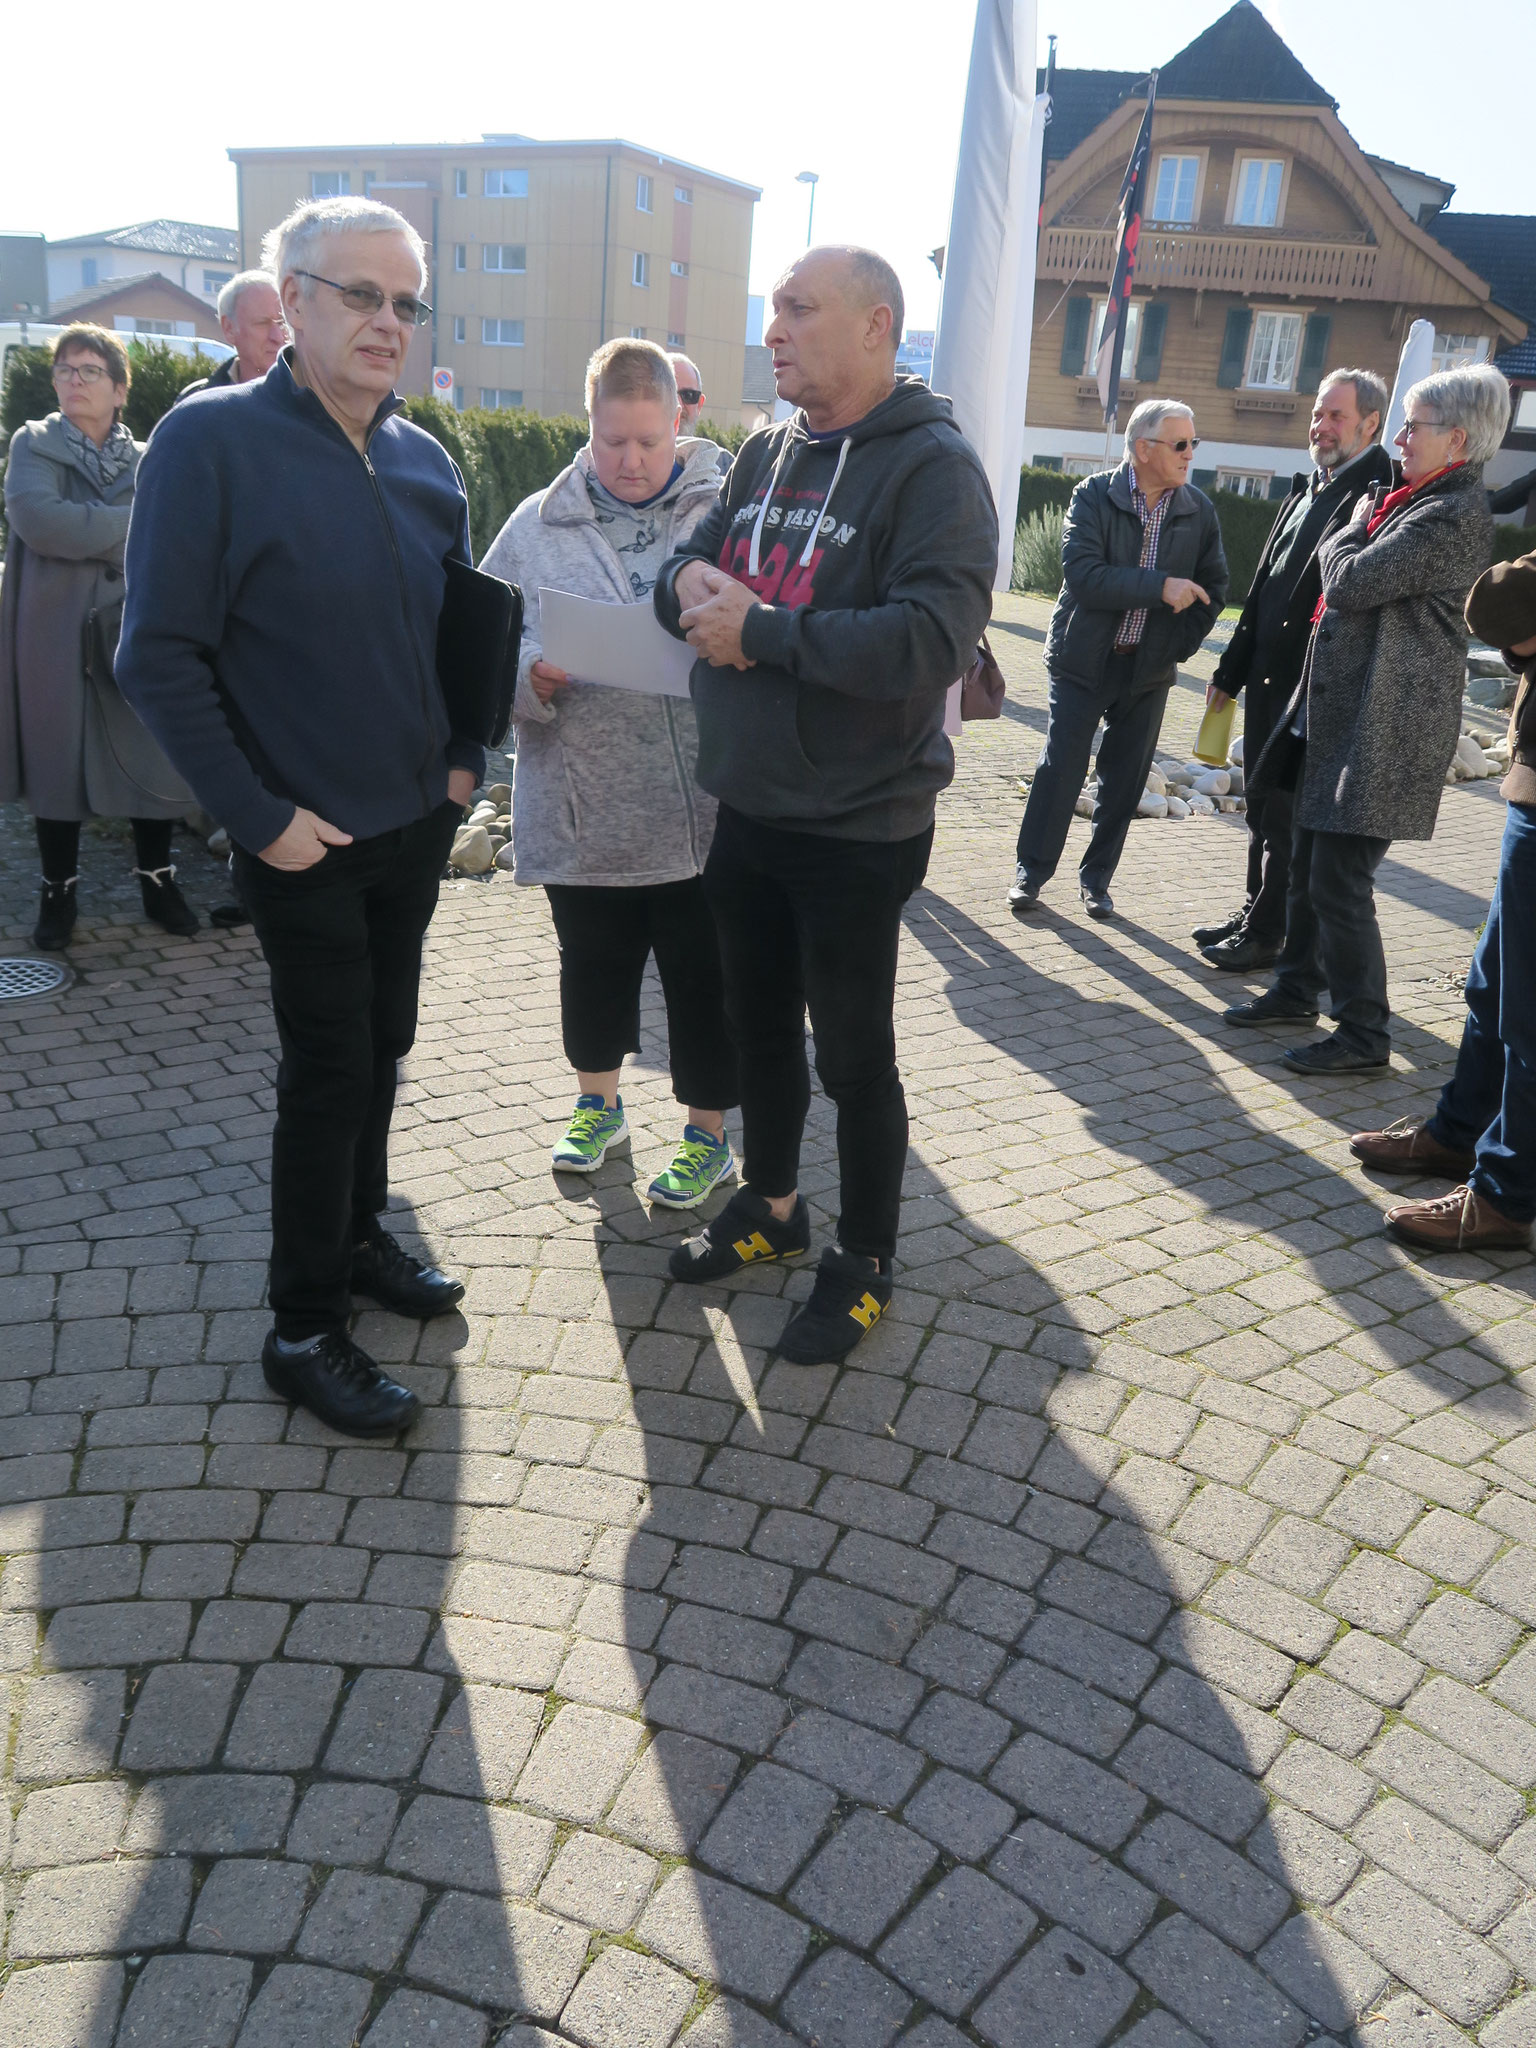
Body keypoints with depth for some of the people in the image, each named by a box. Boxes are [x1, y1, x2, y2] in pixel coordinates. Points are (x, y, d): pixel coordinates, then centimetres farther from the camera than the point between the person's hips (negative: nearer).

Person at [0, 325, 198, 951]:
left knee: (151, 755, 2)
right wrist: (128, 525, -11)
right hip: (55, 635, -1)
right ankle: (59, 893, 14)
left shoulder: (148, 460, 12)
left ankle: (157, 880, 18)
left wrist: (84, 532, -10)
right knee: (56, 759, 3)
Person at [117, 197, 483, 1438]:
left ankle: (357, 1235, 37)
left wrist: (466, 755, 8)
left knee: (382, 1045, 16)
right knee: (329, 1069, 0)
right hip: (306, 839, -6)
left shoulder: (424, 462, 6)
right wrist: (260, 814, -17)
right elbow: (162, 656, -15)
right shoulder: (212, 440, -13)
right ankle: (305, 1330, 15)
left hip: (417, 824, 6)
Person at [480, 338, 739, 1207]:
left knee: (703, 973, 8)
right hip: (581, 810, 2)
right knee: (594, 963, 18)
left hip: (701, 810, -2)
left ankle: (710, 1131, 27)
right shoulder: (538, 525, 6)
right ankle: (599, 1103, 41)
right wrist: (533, 676, -15)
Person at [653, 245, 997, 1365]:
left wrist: (762, 626, -23)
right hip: (747, 808, 7)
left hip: (858, 827, -7)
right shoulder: (766, 454, 9)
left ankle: (866, 1262, 26)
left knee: (854, 1057, 7)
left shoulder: (933, 465, -14)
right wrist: (696, 584, -13)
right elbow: (685, 571, 12)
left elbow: (934, 639, -27)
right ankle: (771, 1204, 41)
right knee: (759, 1024, 20)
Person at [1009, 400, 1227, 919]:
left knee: (1125, 779, 8)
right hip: (1084, 661, -3)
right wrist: (1160, 587, -25)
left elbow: (1212, 586, 10)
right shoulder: (1094, 496, -9)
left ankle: (1097, 877, 20)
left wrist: (1180, 643, -3)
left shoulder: (1199, 510, 1)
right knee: (1061, 767, -1)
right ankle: (1032, 870, 13)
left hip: (1150, 668, 3)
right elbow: (1082, 574, -21)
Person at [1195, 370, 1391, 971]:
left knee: (1288, 815, 0)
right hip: (1267, 679, 8)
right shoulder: (1307, 489, 15)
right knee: (1263, 808, 17)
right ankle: (1255, 912, 29)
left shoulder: (1383, 493, -12)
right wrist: (1230, 671, 17)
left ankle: (1267, 934, 11)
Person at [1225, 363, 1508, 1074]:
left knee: (1340, 882, -6)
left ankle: (1363, 1034, 5)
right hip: (1339, 714, 10)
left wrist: (1353, 530, -3)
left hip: (1383, 729, -10)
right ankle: (1297, 990, 32)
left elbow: (1350, 581, -19)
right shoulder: (1418, 503, 17)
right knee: (1308, 864, 17)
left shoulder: (1454, 516, -16)